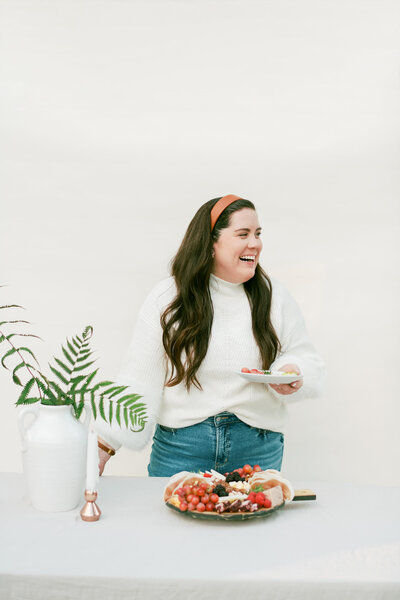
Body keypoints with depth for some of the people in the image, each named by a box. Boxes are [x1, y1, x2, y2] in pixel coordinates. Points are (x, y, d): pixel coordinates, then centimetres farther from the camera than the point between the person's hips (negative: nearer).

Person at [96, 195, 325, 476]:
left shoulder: (274, 295, 3)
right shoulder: (168, 298, -3)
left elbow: (307, 359, 9)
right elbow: (140, 380, -4)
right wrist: (104, 442, -11)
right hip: (179, 449, -1)